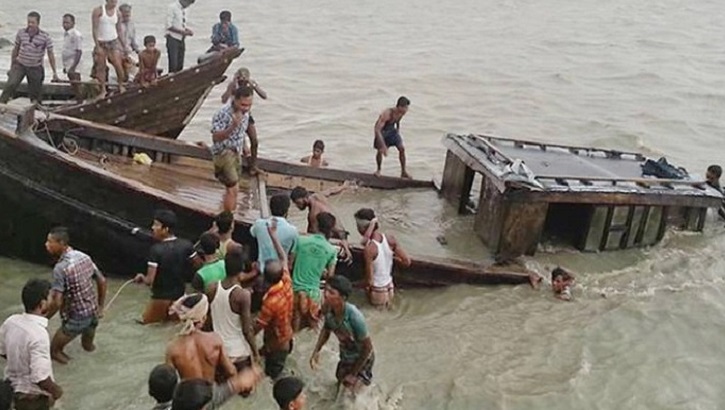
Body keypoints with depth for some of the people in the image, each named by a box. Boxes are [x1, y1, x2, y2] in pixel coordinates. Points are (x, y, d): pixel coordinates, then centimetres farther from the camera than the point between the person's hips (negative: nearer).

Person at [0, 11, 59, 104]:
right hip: (20, 65, 1)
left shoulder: (45, 36, -11)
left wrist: (54, 72, -3)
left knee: (35, 94, 4)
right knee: (11, 84, -19)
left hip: (35, 68, -1)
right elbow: (15, 49, 9)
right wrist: (12, 65, 14)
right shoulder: (21, 32, -4)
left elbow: (50, 55, -4)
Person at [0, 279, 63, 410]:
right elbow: (39, 377, -34)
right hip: (33, 395, -8)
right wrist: (56, 390, -17)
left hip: (13, 387, 8)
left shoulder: (11, 321, -10)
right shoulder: (38, 335, -34)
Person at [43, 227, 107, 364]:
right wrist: (100, 308, 18)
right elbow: (103, 282, 7)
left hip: (76, 318, -7)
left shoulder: (60, 268, -22)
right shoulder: (84, 257, -1)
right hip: (93, 312, 7)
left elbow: (57, 302, -23)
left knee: (53, 349, 12)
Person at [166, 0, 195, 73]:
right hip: (173, 39, -8)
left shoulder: (183, 9, 11)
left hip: (181, 39, 8)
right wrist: (182, 32, -21)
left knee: (180, 65, 7)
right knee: (173, 65, -11)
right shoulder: (172, 7, -12)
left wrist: (187, 30, 0)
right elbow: (169, 26, -17)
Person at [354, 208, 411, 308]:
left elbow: (369, 280, -21)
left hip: (377, 293, -6)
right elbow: (407, 262, -5)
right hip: (390, 288, 6)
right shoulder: (390, 239, -11)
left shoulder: (369, 249, -26)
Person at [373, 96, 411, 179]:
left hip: (391, 129, 5)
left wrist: (398, 135, 14)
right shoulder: (387, 114, -36)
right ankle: (379, 169, 12)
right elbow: (377, 130, -40)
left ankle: (403, 172, 3)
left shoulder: (401, 113, -14)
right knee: (380, 150, -18)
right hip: (381, 131, -5)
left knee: (402, 148, -8)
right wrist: (383, 145, -45)